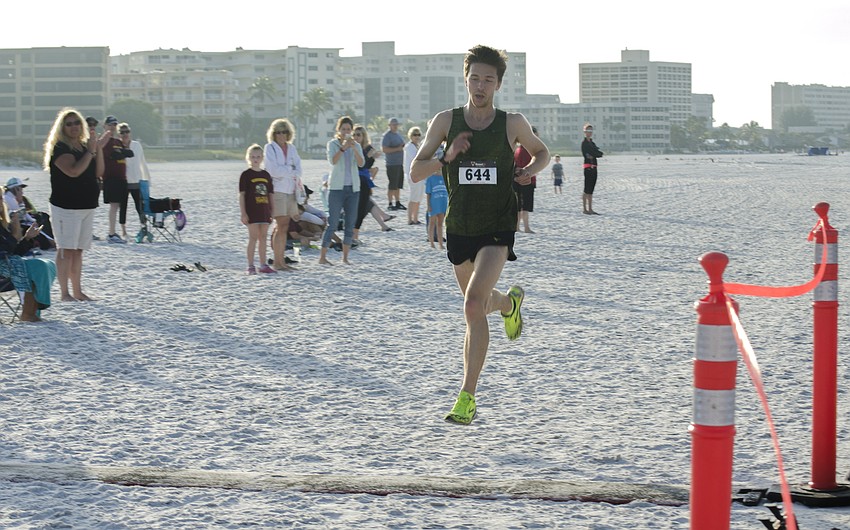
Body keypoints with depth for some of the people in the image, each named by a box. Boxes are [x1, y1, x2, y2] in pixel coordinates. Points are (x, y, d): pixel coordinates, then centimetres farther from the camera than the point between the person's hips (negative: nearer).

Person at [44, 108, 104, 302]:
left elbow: (98, 172, 11)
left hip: (87, 206, 7)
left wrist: (99, 149, 0)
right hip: (66, 206, -7)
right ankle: (65, 293, -6)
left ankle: (77, 291, 16)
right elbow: (74, 171, -23)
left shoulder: (84, 146, 14)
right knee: (66, 250, -8)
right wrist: (90, 151, -15)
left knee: (78, 250, 11)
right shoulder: (60, 148, -9)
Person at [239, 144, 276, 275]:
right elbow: (241, 195, -5)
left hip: (264, 211, 5)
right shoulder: (246, 175, -3)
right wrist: (243, 213, -11)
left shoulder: (266, 175, 12)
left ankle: (263, 265, 15)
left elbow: (271, 194, 15)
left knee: (263, 238, 9)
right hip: (251, 211, -5)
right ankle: (251, 266, 0)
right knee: (253, 238, -5)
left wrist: (273, 211, 9)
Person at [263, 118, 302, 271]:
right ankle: (277, 262, -8)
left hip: (290, 190, 6)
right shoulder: (270, 148, -2)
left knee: (284, 227, 6)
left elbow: (298, 167, 7)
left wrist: (290, 173, -13)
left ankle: (281, 260, 9)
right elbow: (273, 169, -12)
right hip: (277, 190, -6)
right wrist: (292, 173, -7)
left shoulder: (291, 148, 15)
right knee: (281, 227, -10)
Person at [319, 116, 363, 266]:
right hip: (336, 187, -4)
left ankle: (345, 257, 11)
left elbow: (361, 163, -7)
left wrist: (354, 149, -23)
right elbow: (332, 161, -17)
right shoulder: (333, 144, 0)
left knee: (350, 224, 4)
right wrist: (342, 148, -31)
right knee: (332, 223, -7)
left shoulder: (356, 145, 10)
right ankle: (322, 257, -5)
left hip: (353, 188, 4)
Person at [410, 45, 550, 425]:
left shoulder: (512, 123, -3)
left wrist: (528, 171, -5)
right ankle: (509, 302, 58)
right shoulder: (446, 121, -1)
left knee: (474, 305, -21)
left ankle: (467, 396, -15)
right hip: (459, 229, 3)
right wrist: (447, 157, -18)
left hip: (497, 229, -3)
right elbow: (415, 173, 0)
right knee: (476, 304, 19)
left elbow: (542, 153, 16)